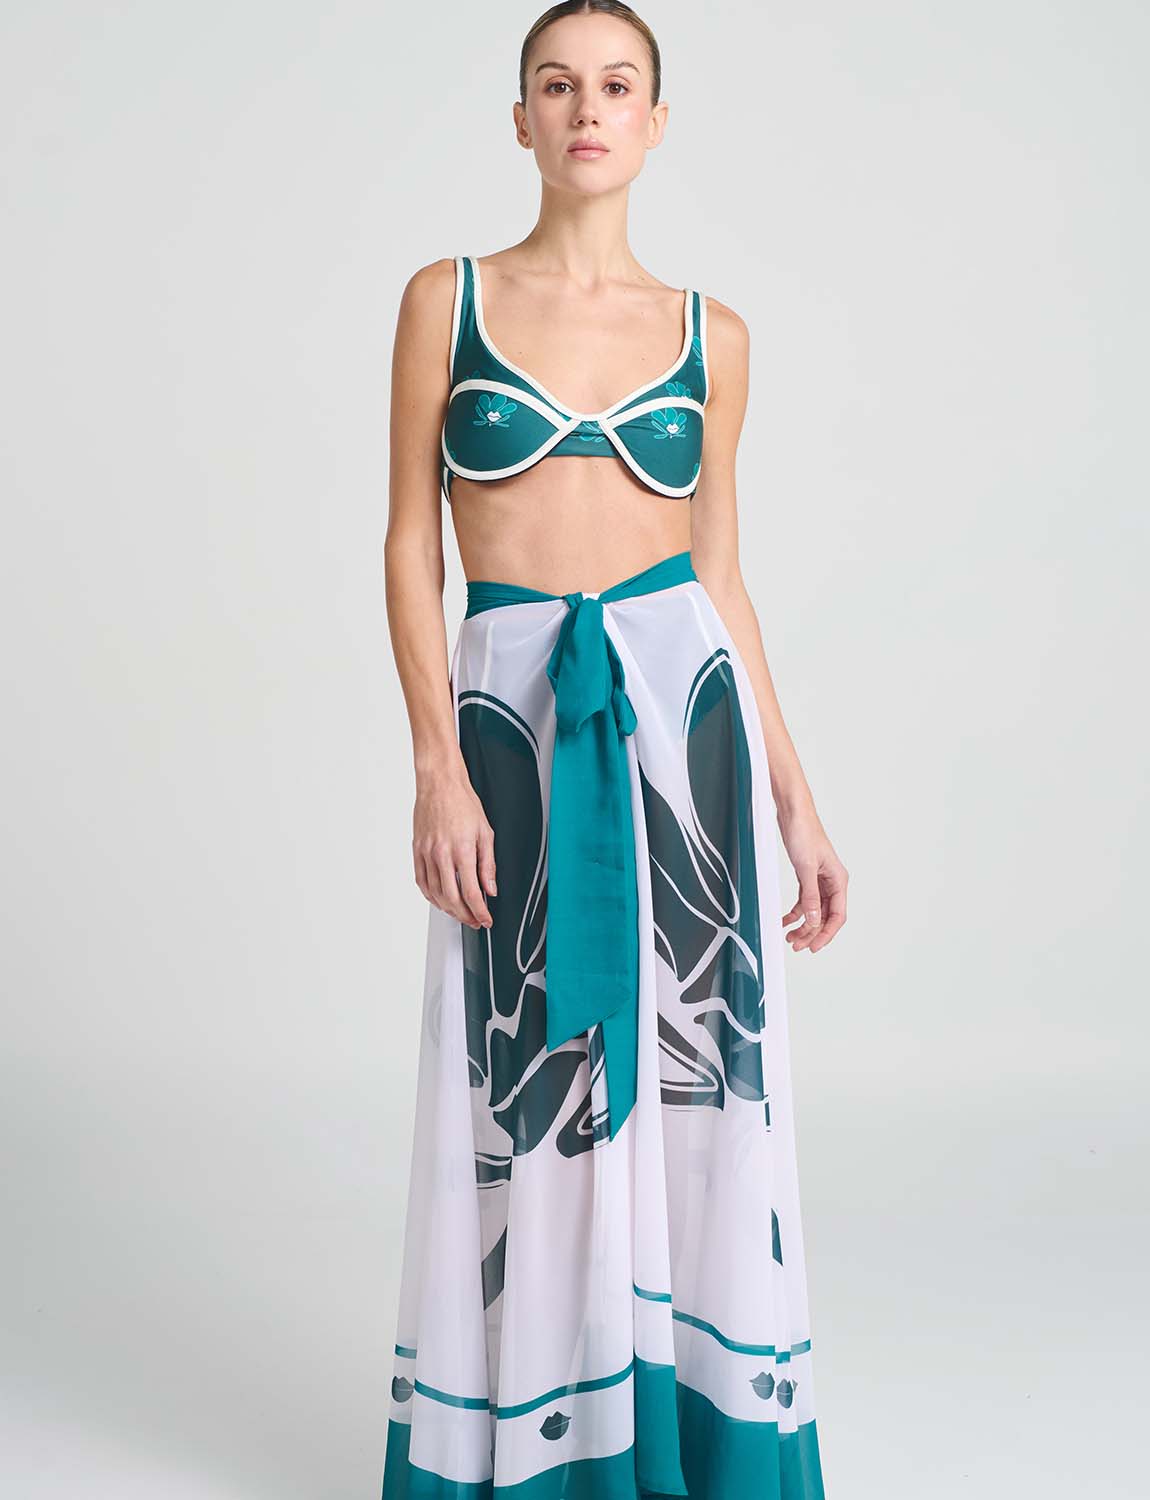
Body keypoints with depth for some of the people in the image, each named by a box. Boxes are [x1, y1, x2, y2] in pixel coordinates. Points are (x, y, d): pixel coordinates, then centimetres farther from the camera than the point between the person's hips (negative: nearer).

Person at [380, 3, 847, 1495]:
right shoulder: (448, 298, 4)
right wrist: (440, 770, -10)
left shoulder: (709, 335, 9)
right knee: (531, 1095, 4)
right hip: (513, 712, -1)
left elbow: (723, 572, 11)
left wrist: (797, 804, 7)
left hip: (683, 701, 2)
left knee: (698, 1083, 4)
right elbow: (411, 544, 1)